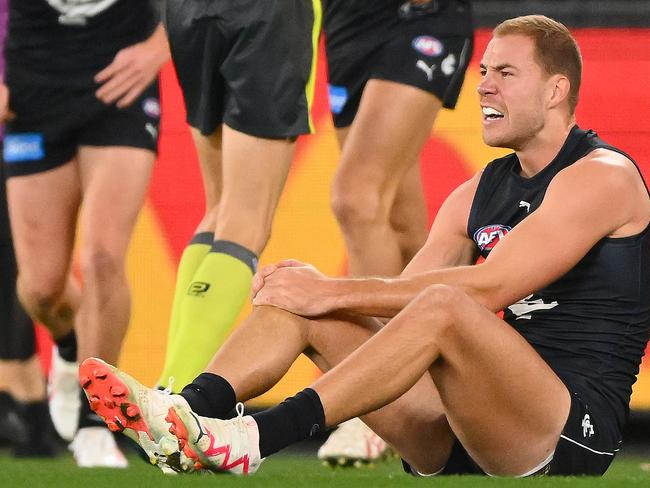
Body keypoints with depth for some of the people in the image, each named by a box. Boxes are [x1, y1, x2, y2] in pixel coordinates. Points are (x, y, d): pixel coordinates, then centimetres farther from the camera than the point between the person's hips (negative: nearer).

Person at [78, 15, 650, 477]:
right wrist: (315, 288, -10)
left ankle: (257, 440, -41)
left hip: (572, 432, -8)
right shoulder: (479, 193, 18)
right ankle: (188, 412, -28)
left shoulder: (603, 177, -6)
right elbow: (405, 291, 11)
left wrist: (335, 292, -18)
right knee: (302, 297, -3)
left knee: (443, 307, -34)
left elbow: (490, 289, -17)